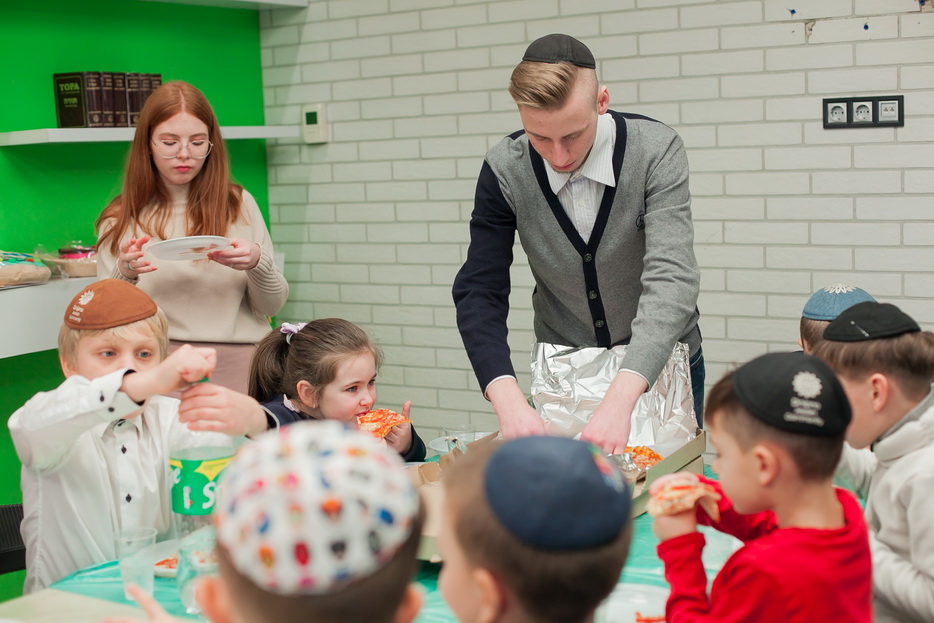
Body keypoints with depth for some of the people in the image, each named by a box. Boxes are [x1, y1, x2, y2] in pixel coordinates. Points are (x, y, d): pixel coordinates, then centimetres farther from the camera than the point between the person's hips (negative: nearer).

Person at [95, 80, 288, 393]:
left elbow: (272, 304, 10)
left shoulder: (238, 203, 10)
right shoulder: (121, 219, 9)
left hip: (240, 360, 0)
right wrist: (124, 273, -11)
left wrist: (257, 263, -10)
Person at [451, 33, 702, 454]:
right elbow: (480, 292, -16)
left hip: (658, 367, -1)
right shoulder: (505, 170, -16)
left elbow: (671, 279, -32)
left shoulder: (656, 151, -22)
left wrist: (620, 399, -46)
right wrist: (508, 400, -34)